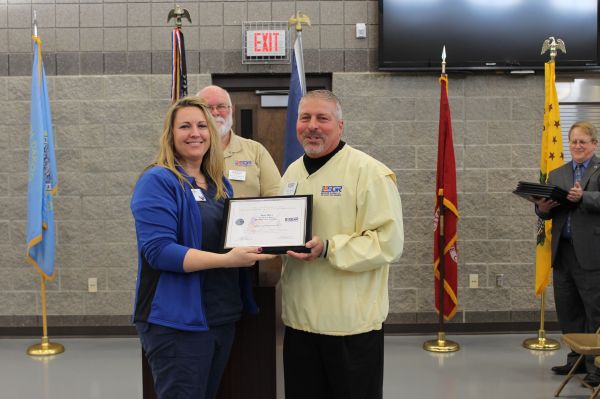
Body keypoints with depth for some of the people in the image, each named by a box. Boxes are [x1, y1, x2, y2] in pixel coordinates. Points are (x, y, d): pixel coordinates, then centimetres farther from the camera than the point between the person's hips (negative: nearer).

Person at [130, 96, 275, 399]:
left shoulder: (220, 184, 11)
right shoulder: (157, 181, -11)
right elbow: (158, 250, -21)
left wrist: (254, 247, -2)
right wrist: (227, 260, -27)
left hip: (223, 316, 8)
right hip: (178, 320, -7)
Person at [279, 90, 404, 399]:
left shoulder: (369, 172, -12)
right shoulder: (291, 172, 12)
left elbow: (388, 241, -18)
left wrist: (328, 249, -26)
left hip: (351, 321, -7)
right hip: (299, 317, 7)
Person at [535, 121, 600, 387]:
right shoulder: (556, 175, 16)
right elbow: (548, 213, 12)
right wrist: (543, 208, -9)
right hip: (563, 252, 5)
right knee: (567, 310, 11)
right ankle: (577, 360, 23)